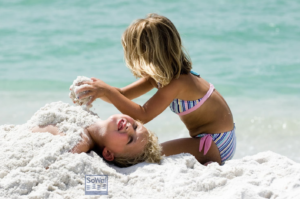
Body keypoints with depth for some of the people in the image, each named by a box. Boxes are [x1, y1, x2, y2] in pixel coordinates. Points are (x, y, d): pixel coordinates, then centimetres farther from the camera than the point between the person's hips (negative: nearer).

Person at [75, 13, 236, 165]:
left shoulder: (177, 83, -26)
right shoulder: (157, 76, 2)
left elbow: (143, 116, -32)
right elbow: (123, 94, 5)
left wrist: (108, 91, -32)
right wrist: (99, 92, -14)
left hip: (217, 144, -9)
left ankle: (211, 164, -10)